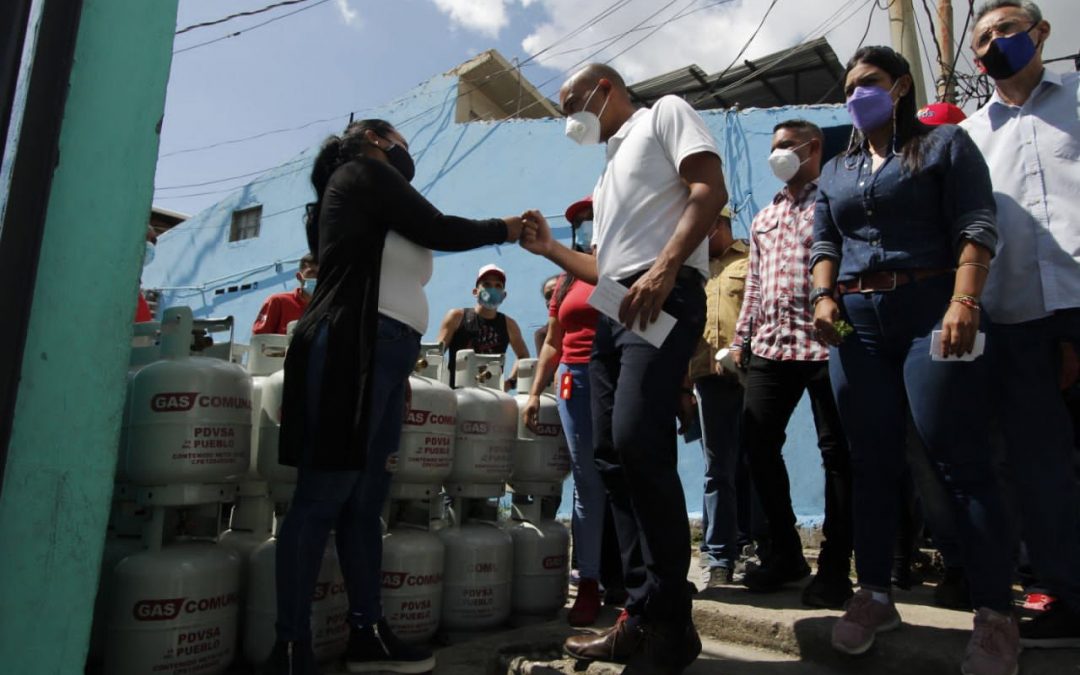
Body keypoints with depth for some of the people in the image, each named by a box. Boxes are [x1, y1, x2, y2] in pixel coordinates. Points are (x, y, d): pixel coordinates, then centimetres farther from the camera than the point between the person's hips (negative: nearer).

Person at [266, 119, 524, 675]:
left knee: (364, 501, 6)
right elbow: (440, 231, 1)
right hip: (352, 348, -9)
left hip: (379, 353, 9)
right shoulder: (363, 171, 5)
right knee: (324, 497, -9)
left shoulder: (376, 209, 29)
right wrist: (503, 228, 13)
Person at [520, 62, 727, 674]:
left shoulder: (664, 114, 11)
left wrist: (664, 267, -21)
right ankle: (643, 618, 8)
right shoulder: (609, 173, 32)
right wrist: (549, 248, 23)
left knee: (637, 444, -22)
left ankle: (670, 625, -11)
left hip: (665, 297, -9)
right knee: (614, 457, 2)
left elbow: (711, 190, -8)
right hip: (612, 313, 9)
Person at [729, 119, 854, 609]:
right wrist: (741, 338, 16)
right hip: (770, 345, 6)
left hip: (825, 343, -6)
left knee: (837, 452, 0)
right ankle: (785, 552, 18)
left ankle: (834, 566, 11)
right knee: (757, 443, 3)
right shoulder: (764, 218, 23)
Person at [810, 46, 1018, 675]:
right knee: (872, 462, 6)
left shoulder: (945, 143, 8)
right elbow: (825, 242, 16)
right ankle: (875, 594, 14)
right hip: (857, 323, 5)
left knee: (961, 459, -7)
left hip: (933, 310, -4)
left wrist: (964, 302, -18)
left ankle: (996, 613, 2)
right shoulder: (836, 170, 22)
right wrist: (824, 296, -4)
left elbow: (975, 225, -4)